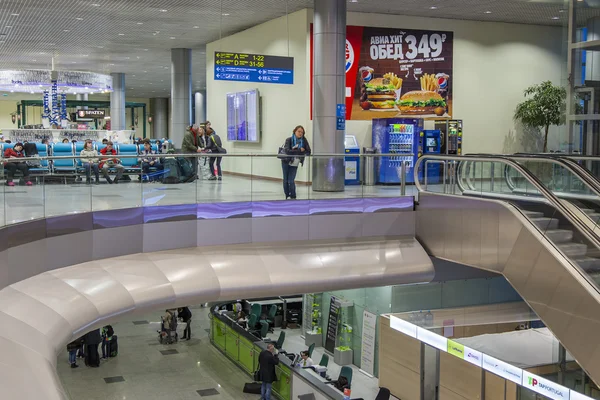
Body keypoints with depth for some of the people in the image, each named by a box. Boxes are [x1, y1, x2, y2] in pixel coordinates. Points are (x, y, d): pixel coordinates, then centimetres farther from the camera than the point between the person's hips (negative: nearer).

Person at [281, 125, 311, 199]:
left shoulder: (304, 140, -8)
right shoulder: (289, 140, -15)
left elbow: (308, 152, -14)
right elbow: (287, 151, -29)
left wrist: (295, 151, -23)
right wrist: (299, 150, -29)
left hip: (295, 164, 1)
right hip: (286, 162, -1)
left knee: (291, 181, -8)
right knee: (286, 180, 5)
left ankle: (293, 197, 3)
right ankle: (287, 196, 18)